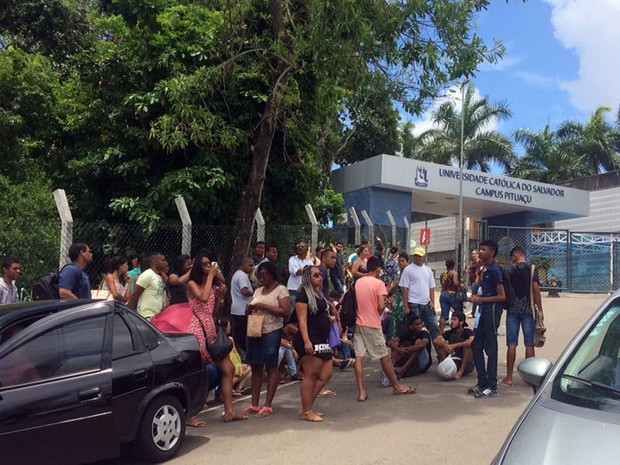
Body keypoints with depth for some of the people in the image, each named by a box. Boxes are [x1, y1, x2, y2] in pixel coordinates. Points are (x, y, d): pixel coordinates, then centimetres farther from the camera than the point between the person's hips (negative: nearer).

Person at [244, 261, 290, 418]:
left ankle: (267, 405, 4)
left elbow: (285, 311, -14)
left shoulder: (281, 290, -3)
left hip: (271, 332, -6)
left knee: (271, 367, -1)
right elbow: (249, 310, 22)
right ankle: (254, 404, 15)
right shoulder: (258, 291, 16)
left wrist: (264, 306, -17)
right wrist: (249, 308, -2)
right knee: (255, 367, 9)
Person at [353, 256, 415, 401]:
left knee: (358, 357, 1)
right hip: (372, 325, -5)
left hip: (358, 323, 5)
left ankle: (361, 392, 0)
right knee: (384, 356, 9)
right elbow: (381, 306, -16)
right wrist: (378, 313, 4)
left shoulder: (358, 282, 7)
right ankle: (396, 386, 22)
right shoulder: (379, 283, -9)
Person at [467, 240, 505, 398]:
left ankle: (492, 387, 6)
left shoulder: (494, 269, -13)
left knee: (490, 348, -3)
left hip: (492, 310, -9)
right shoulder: (485, 269, 13)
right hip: (483, 310, 9)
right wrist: (477, 297, 9)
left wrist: (480, 299, -17)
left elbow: (501, 296, -17)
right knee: (476, 346, 12)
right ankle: (482, 382, 22)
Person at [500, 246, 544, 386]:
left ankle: (509, 378, 3)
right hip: (528, 309, -1)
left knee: (511, 344, 2)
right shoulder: (532, 268, -2)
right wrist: (540, 309, -2)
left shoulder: (509, 269, 3)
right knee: (529, 344, 4)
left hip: (512, 309, 1)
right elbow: (535, 289, -7)